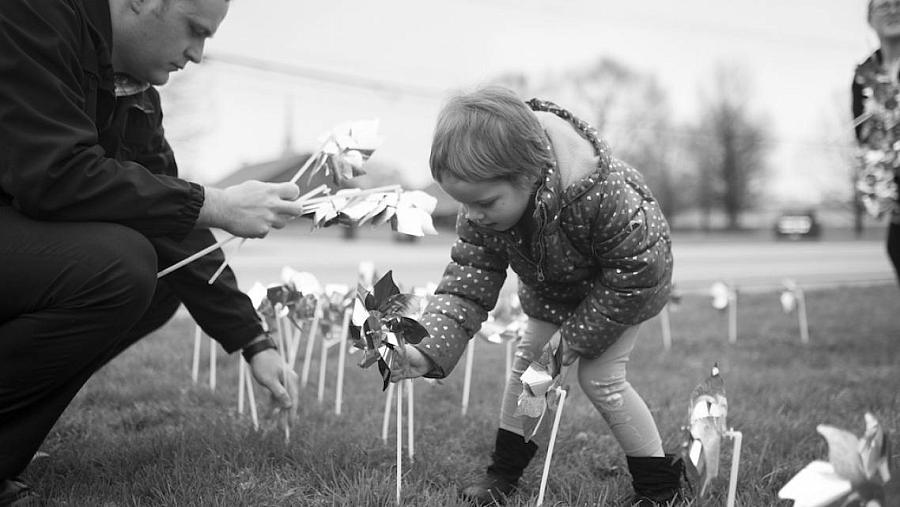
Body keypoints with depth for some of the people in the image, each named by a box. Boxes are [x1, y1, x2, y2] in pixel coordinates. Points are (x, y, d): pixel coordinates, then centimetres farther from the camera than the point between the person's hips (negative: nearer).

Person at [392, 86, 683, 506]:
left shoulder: (601, 192, -46)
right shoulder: (482, 205, -28)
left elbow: (633, 275, -34)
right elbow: (467, 280, -26)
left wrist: (573, 339, -26)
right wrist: (427, 350, -42)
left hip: (628, 280, -6)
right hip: (551, 284, 6)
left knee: (599, 377, -10)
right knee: (525, 358, 4)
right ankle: (504, 470, 22)